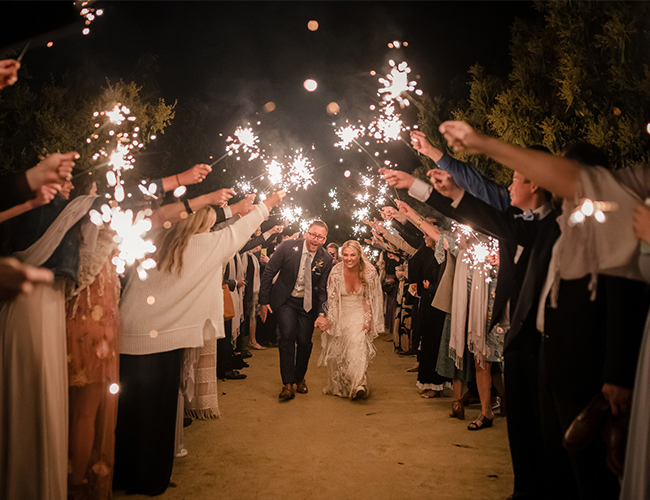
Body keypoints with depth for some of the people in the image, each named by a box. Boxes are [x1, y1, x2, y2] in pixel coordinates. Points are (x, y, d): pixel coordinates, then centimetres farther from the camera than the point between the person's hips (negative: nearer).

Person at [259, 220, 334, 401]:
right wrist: (264, 301, -6)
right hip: (285, 300, -1)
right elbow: (269, 272, -7)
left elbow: (323, 289, -3)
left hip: (308, 303, 2)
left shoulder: (326, 259, -11)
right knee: (288, 335, -17)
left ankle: (300, 378, 28)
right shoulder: (288, 247, -15)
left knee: (304, 342, 2)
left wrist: (322, 313, -13)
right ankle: (287, 384, -7)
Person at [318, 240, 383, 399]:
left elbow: (371, 298, -3)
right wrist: (328, 320, -4)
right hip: (340, 314, 2)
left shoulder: (369, 271, -12)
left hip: (359, 314, -1)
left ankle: (358, 385, -23)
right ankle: (336, 386, 27)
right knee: (336, 350, 7)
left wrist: (368, 320, -8)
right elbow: (331, 298, -3)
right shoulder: (336, 271, -12)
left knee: (357, 344, -23)